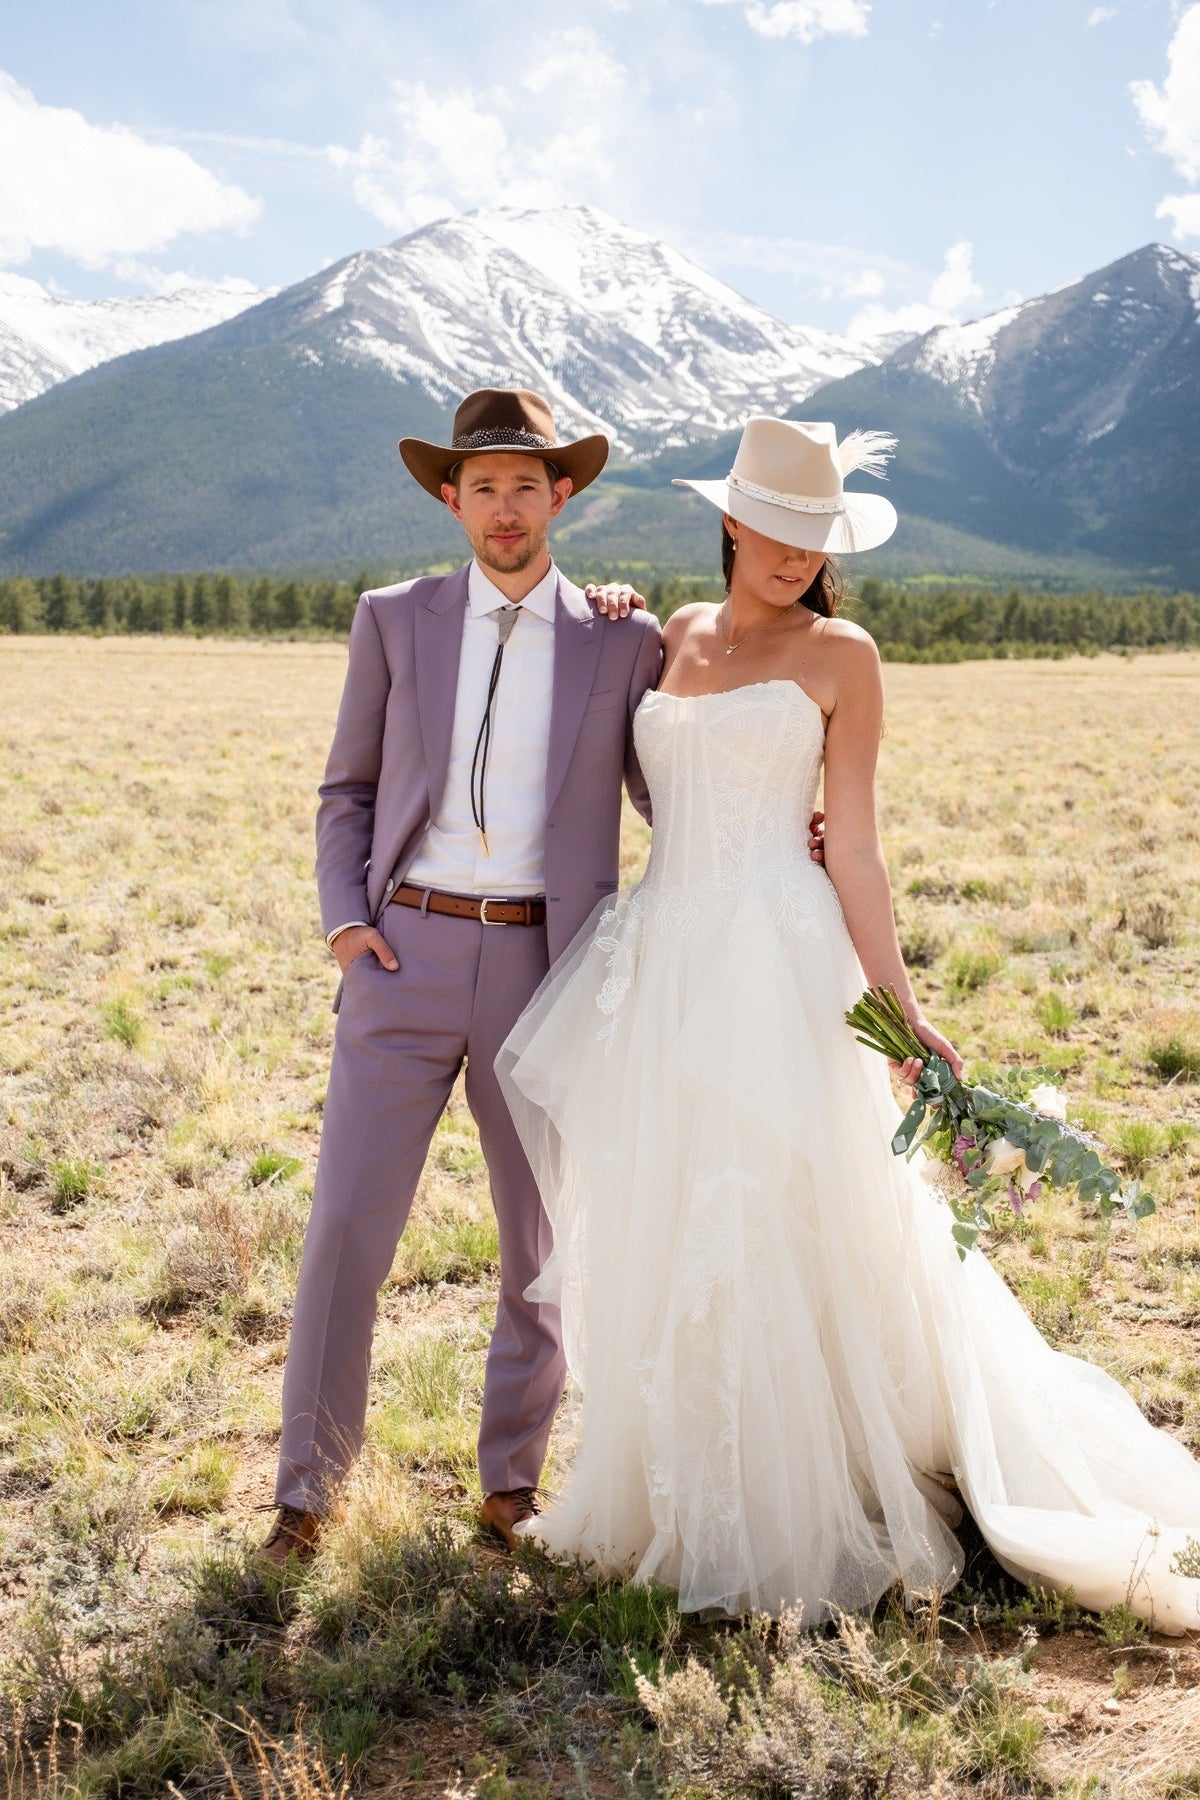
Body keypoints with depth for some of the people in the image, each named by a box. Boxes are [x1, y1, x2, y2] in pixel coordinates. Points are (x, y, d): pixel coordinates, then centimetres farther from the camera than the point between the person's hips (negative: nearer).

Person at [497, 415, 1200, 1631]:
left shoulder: (840, 656, -1)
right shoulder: (673, 639, 13)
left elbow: (852, 849, -3)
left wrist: (905, 1016, -9)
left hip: (777, 969, -5)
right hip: (661, 966, 5)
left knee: (781, 1244, -2)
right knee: (654, 1247, 11)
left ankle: (798, 1527, 16)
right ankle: (678, 1506, 29)